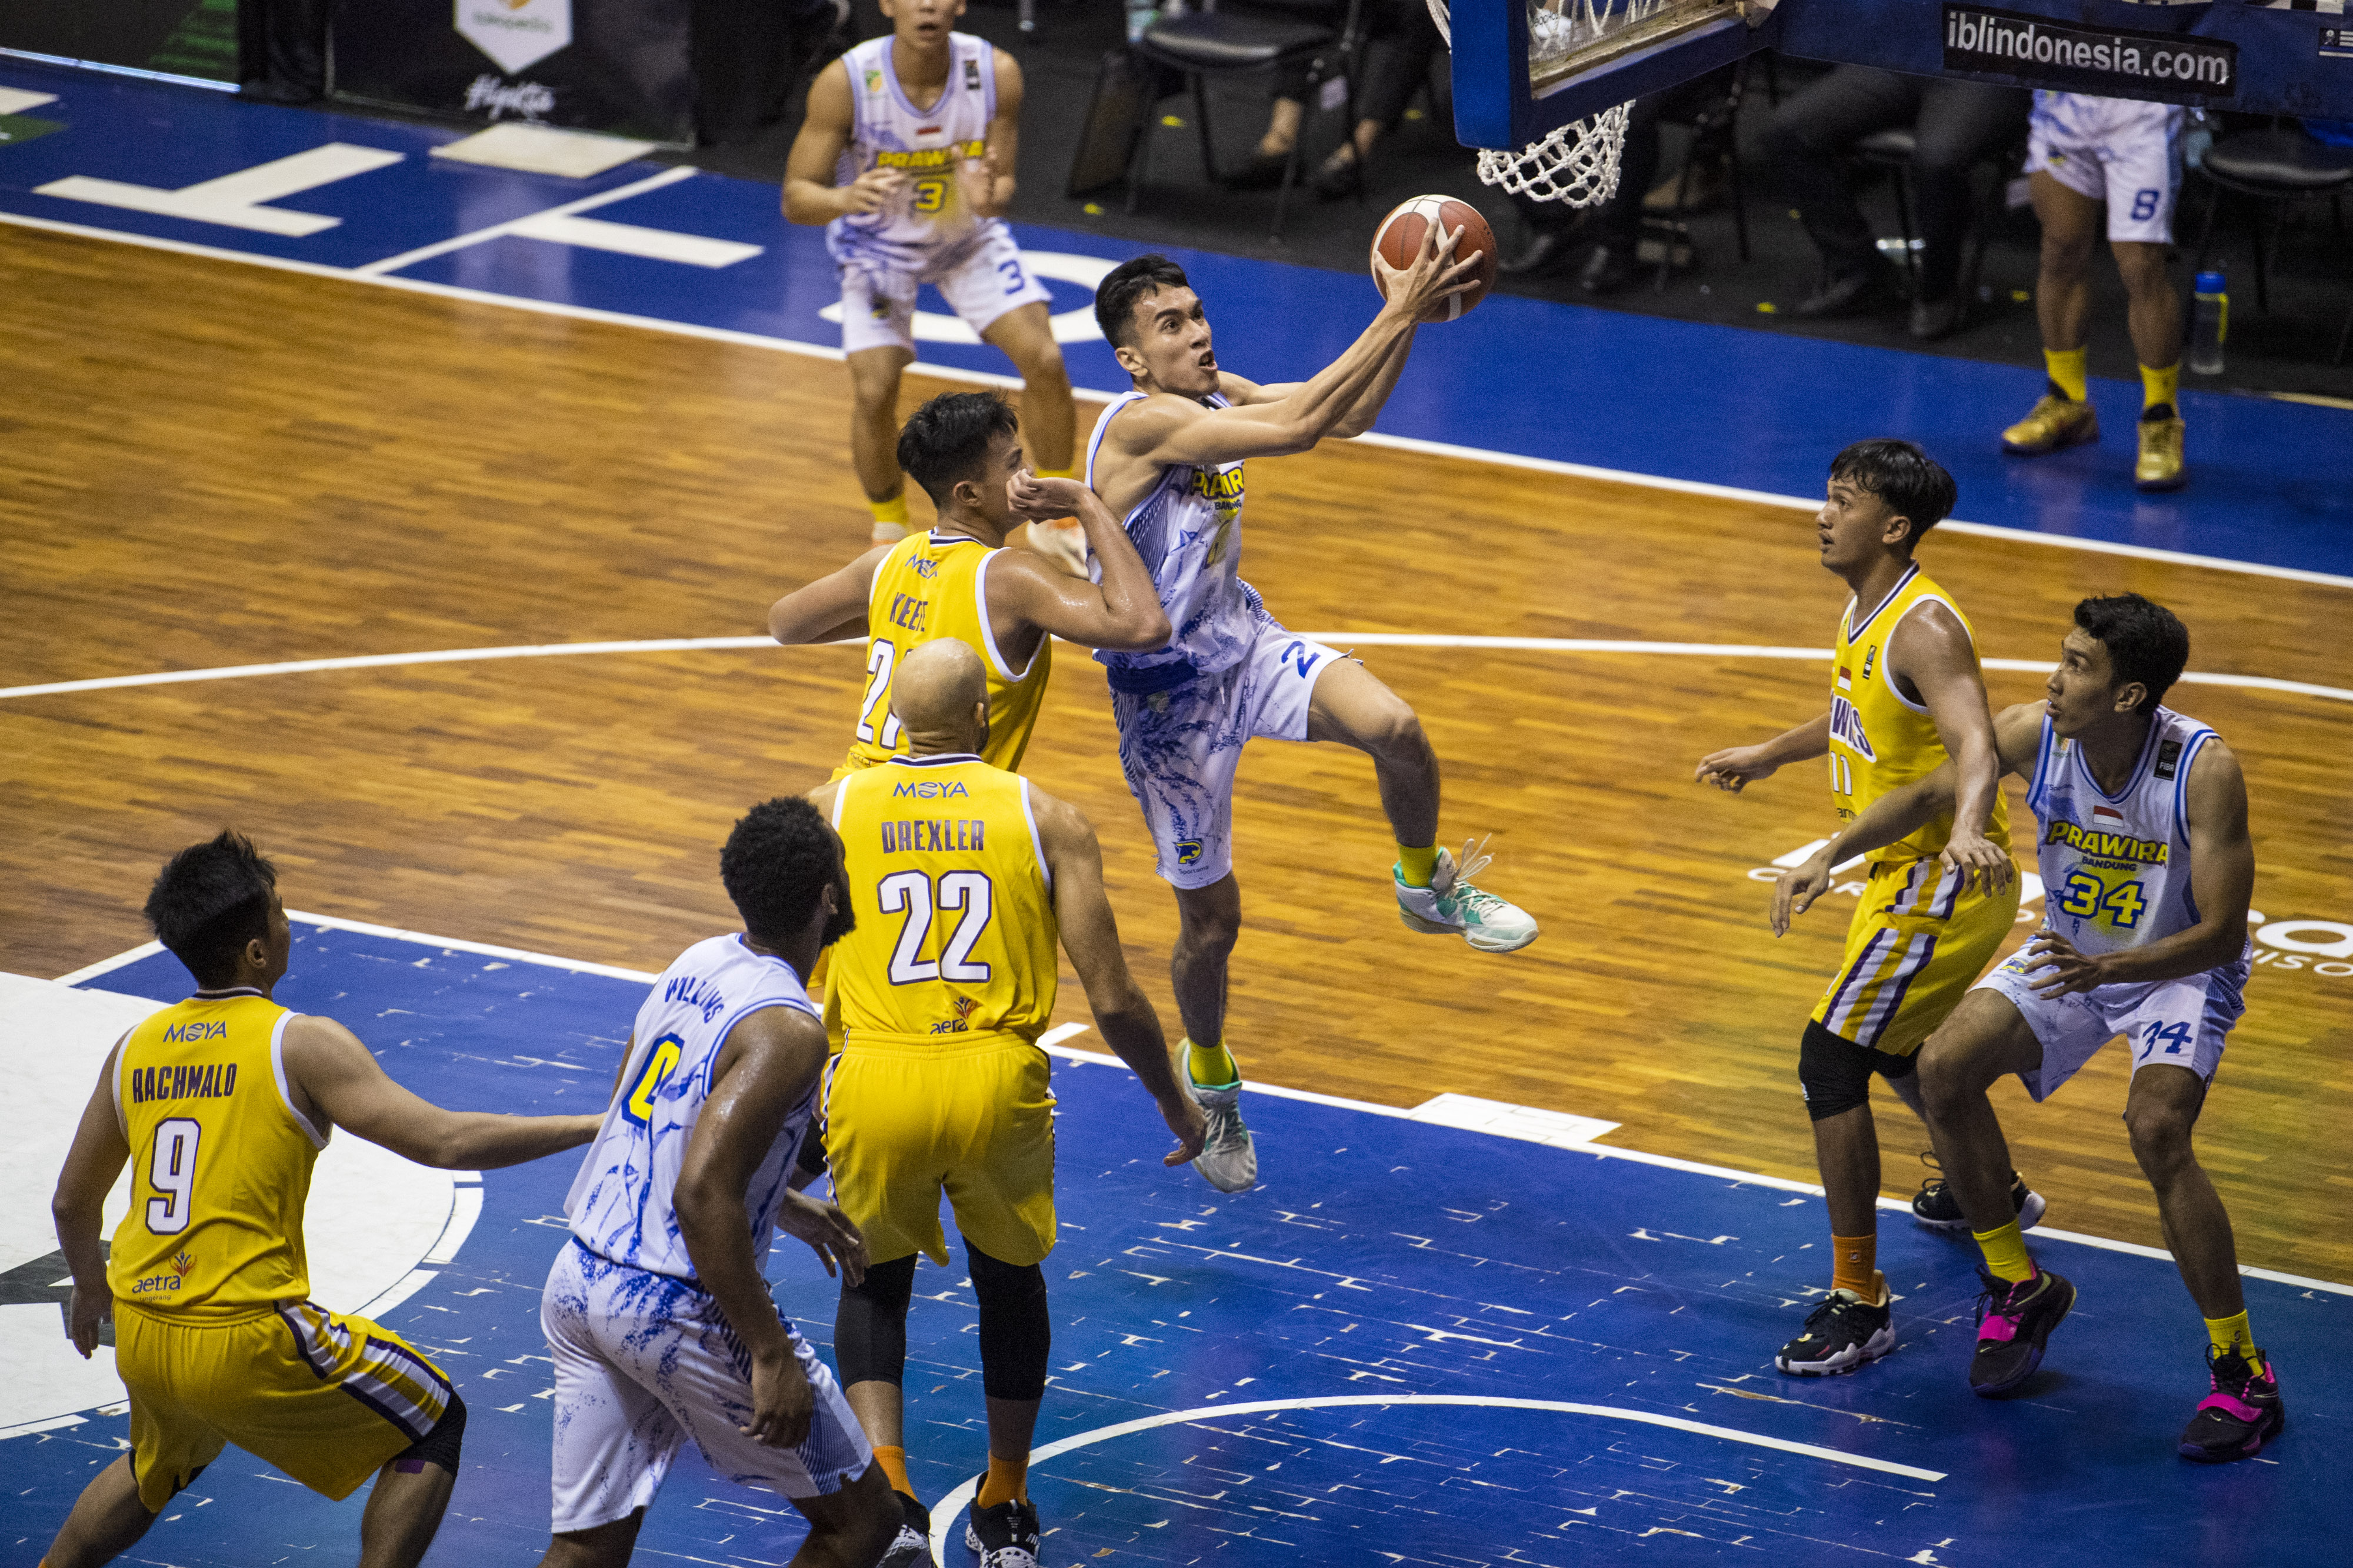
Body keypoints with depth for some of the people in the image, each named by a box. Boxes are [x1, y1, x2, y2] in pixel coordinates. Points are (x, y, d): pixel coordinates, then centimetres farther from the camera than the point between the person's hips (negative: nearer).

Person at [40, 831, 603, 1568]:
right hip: (248, 1340, -7)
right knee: (433, 1424, 12)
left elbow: (72, 1204, 17)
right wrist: (592, 1128, -9)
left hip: (140, 1335, 7)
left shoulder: (135, 1048, 7)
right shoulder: (302, 1046, -11)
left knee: (161, 1465, 37)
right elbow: (444, 1141, -16)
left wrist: (91, 1289, 37)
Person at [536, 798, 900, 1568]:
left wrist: (787, 1210, 31)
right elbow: (700, 1195, -27)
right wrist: (771, 1354, -23)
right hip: (674, 1309, -8)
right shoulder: (787, 1030, -19)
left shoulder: (697, 965, 8)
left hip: (580, 1280, 8)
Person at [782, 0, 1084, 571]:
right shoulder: (845, 82, -30)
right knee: (874, 391, -17)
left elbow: (1003, 185, -14)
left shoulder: (996, 73, -25)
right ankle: (889, 534, 11)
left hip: (969, 236, 2)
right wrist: (845, 199, -48)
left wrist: (989, 199, -39)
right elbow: (795, 198, -25)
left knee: (1044, 360, -11)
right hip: (878, 245, -2)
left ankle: (1057, 521, 11)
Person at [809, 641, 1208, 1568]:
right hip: (997, 1081, 0)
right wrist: (1176, 1108, 17)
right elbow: (1113, 1003, 2)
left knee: (874, 1283, 25)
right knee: (1011, 1281, 27)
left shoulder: (832, 812, 8)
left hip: (876, 1077, 0)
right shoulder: (1046, 819, 5)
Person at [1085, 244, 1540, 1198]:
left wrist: (1406, 314, -15)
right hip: (1168, 693, -6)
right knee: (1211, 917, 7)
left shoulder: (1216, 396, -2)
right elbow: (1297, 427, -36)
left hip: (1246, 645, 6)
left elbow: (1348, 416, 0)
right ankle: (1209, 1075, 38)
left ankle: (1427, 885, 5)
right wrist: (1396, 316, -35)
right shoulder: (1142, 424, -27)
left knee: (1392, 727, -24)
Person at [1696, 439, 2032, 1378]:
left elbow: (1973, 745, -39)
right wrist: (1769, 757, 40)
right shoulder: (1865, 613, 6)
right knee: (1892, 1047, 30)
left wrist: (1968, 828, -59)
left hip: (1940, 883, -10)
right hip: (1908, 874, 10)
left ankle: (1859, 1304, -10)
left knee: (1831, 1062, -14)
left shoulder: (1924, 628, -24)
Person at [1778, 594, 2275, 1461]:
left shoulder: (2205, 771, -33)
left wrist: (2104, 969, -45)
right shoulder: (2035, 734, -20)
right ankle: (2018, 1287, 10)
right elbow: (1930, 794, -1)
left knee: (2157, 1130, -28)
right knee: (1944, 1067, -11)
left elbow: (2221, 935, -31)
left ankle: (2241, 1373, -15)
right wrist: (1832, 853, -13)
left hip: (2182, 968, -5)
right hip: (2073, 951, 5)